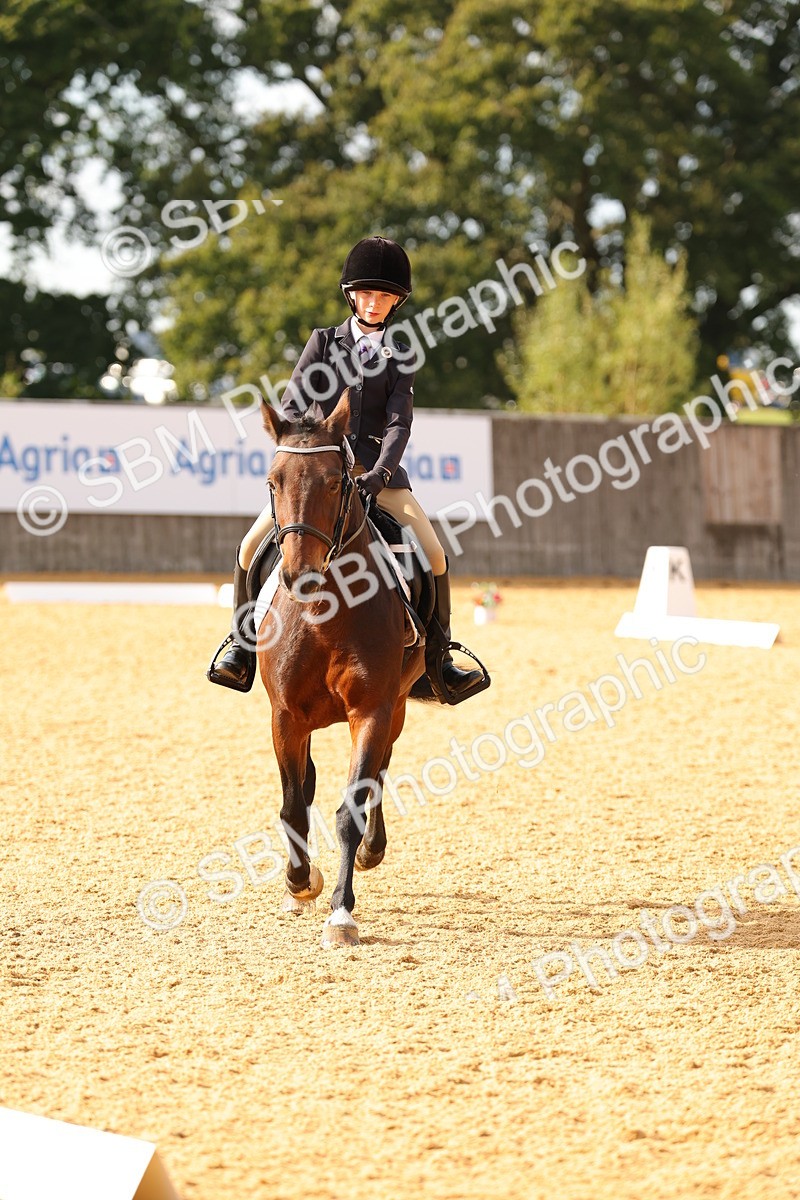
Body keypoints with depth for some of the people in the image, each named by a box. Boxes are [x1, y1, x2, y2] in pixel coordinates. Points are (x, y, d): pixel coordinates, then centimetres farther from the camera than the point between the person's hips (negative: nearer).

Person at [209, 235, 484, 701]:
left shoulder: (400, 355, 7)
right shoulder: (325, 342, 7)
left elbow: (400, 422, -5)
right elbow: (292, 407, 0)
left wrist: (381, 473, -23)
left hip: (376, 467, 0)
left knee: (433, 554, -15)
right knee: (253, 545, -16)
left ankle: (437, 655, 1)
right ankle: (243, 649, -2)